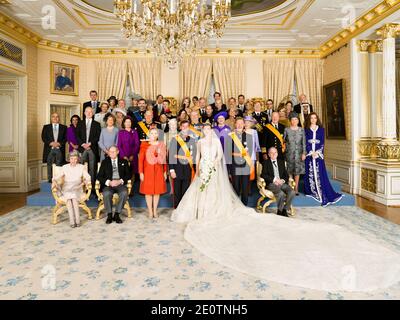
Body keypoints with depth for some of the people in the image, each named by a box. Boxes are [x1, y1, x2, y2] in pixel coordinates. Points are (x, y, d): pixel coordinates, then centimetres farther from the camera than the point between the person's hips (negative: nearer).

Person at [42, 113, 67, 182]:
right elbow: (43, 138, 4)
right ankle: (50, 180, 7)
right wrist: (51, 143, -11)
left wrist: (59, 143, -12)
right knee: (50, 166, 1)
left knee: (59, 166, -2)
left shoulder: (64, 127, 12)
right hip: (49, 150, 0)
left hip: (60, 150, 0)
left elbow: (65, 138, 4)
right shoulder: (46, 127, 12)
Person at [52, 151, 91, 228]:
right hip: (66, 189, 1)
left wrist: (85, 181, -20)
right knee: (68, 196, -33)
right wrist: (54, 181, -16)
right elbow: (56, 177, 7)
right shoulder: (65, 167, 13)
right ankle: (72, 220, -35)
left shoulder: (82, 167, 12)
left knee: (74, 195, -33)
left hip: (77, 189, 0)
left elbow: (88, 177, 2)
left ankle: (77, 220, -34)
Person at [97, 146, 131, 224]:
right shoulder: (104, 162, 15)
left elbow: (129, 175, 8)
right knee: (106, 193, -34)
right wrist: (108, 182, -12)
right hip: (108, 184, 0)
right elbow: (99, 176, 6)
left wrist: (120, 181, -10)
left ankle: (117, 215, -20)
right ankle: (109, 215, -17)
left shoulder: (123, 162, 16)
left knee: (124, 193, -33)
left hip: (120, 184, 0)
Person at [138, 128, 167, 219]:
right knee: (148, 191, 3)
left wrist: (165, 171, 4)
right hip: (148, 171, -2)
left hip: (158, 171, 2)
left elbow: (164, 159, 6)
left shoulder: (162, 145, 4)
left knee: (157, 190, 7)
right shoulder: (144, 145, -2)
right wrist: (141, 172, -9)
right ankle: (150, 212, 15)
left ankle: (155, 211, 20)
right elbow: (141, 159, -5)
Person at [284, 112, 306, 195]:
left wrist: (304, 153, -4)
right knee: (289, 171, 2)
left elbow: (303, 142, 2)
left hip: (298, 152, 1)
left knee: (297, 171, 5)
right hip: (289, 152, -1)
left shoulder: (301, 130, 4)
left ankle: (296, 188, 14)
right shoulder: (286, 130, 2)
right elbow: (283, 141, 1)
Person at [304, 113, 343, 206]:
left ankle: (325, 195, -5)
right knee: (310, 173, 1)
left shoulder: (321, 129, 9)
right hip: (309, 154, 0)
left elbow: (322, 142, 3)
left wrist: (317, 152, -11)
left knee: (320, 173, -5)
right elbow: (305, 142, 0)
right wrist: (311, 152, -13)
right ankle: (310, 191, 12)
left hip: (318, 154, 0)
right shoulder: (306, 130, 7)